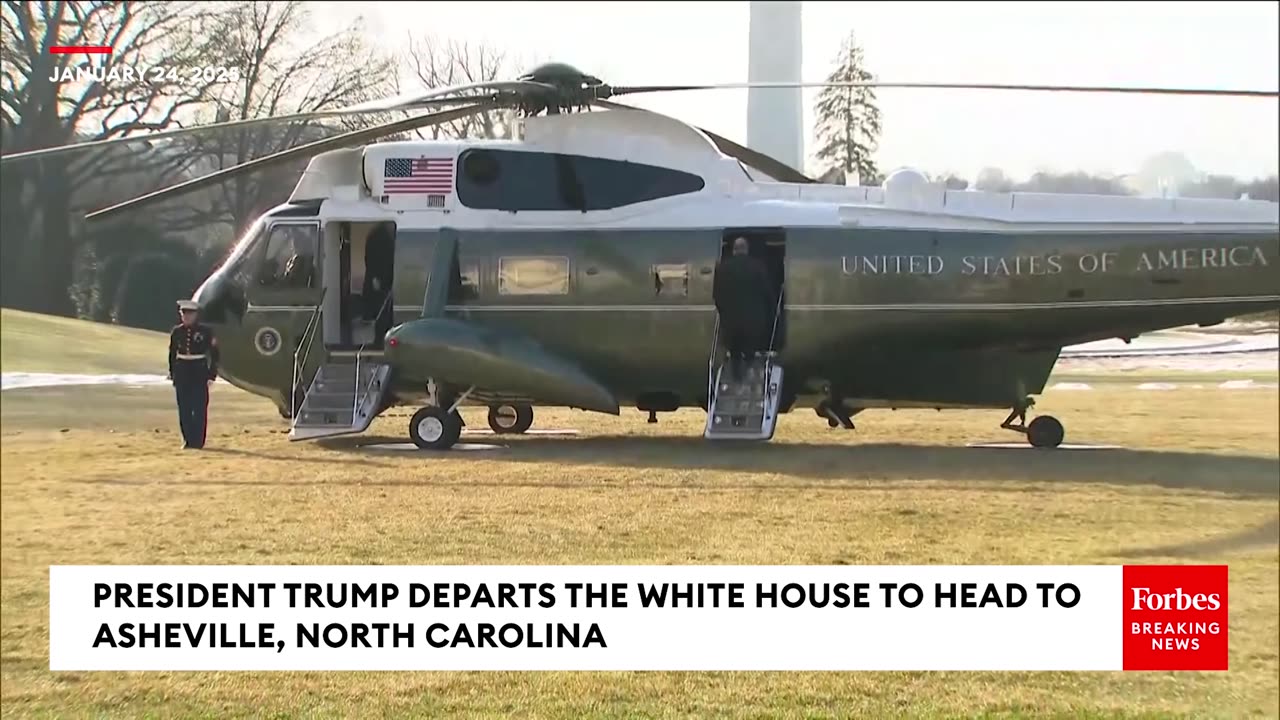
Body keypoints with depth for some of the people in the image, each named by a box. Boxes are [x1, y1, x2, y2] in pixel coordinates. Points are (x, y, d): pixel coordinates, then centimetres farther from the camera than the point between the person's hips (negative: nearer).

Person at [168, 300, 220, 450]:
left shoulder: (205, 331, -4)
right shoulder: (176, 331, 4)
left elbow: (213, 353, -2)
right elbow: (172, 353, 10)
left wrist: (212, 374, -7)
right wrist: (172, 374, 7)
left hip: (199, 371, -3)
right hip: (182, 371, 3)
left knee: (199, 407, -2)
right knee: (184, 408, 5)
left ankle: (198, 441, 4)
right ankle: (188, 439, 13)